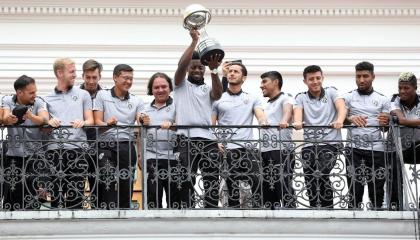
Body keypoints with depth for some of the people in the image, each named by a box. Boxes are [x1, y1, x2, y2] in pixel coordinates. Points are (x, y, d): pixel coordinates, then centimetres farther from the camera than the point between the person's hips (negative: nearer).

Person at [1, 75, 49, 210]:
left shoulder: (38, 102, 1)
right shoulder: (8, 101, 3)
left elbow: (44, 119, -17)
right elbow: (5, 118, -15)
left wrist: (30, 116, -39)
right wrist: (9, 119, -40)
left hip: (33, 155, 0)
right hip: (13, 156, 1)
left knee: (32, 195, -4)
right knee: (12, 193, 4)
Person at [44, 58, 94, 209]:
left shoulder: (83, 95, 14)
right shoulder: (48, 99, 15)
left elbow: (90, 121, 9)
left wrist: (83, 122, -13)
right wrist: (49, 122, -11)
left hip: (77, 149, 0)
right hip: (54, 149, 1)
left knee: (76, 195, -4)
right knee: (56, 196, 0)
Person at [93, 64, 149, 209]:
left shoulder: (136, 101, 17)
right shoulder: (102, 95, 9)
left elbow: (141, 121, 6)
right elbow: (97, 121, 2)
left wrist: (144, 122, -19)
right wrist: (107, 124, -20)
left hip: (127, 146, 3)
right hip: (106, 145, -3)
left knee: (126, 186, 1)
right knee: (106, 185, -14)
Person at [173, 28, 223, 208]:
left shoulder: (208, 89, 21)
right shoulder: (181, 85, 16)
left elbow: (218, 94, -3)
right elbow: (181, 66, -3)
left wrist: (214, 70, -21)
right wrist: (194, 41, -9)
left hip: (207, 139, 3)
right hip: (185, 139, -3)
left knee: (212, 184, -2)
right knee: (186, 184, -5)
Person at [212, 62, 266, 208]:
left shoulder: (252, 99, 16)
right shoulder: (218, 99, 14)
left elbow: (261, 116, 1)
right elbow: (211, 125, 10)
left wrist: (263, 123, -24)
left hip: (247, 148, 0)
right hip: (226, 150, 1)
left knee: (256, 182, -21)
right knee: (231, 190, 1)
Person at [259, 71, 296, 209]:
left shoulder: (285, 98, 0)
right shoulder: (267, 105, 26)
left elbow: (288, 109, -22)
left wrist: (284, 121, -45)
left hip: (281, 150, -8)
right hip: (265, 151, 8)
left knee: (284, 189, -12)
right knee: (267, 190, 7)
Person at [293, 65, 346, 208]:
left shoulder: (331, 92, 11)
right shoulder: (301, 98, 14)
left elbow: (341, 106, -8)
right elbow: (297, 111, -7)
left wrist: (339, 120, -31)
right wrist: (297, 122, -31)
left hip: (331, 143, -3)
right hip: (309, 145, 3)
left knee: (321, 173, -25)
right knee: (311, 185, -1)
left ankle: (327, 207, -15)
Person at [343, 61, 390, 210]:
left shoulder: (382, 100, 13)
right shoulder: (348, 97, 11)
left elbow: (386, 128, 10)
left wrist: (385, 122, -14)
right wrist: (351, 119, -21)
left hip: (377, 148, 1)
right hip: (355, 148, -1)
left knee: (377, 189, -1)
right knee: (355, 189, -6)